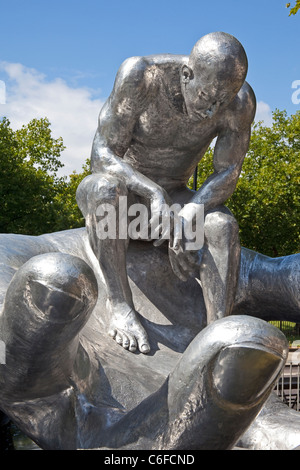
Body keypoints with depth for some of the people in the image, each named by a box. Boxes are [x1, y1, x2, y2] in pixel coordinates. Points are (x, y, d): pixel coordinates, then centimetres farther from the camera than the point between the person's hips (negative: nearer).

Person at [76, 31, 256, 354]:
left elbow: (226, 178, -14)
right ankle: (120, 306, -33)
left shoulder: (241, 101, -17)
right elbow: (102, 156, -24)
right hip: (118, 188, -2)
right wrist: (154, 193, -41)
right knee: (107, 188, -39)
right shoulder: (139, 75, -24)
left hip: (171, 198, 2)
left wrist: (186, 215, -34)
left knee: (223, 227, -29)